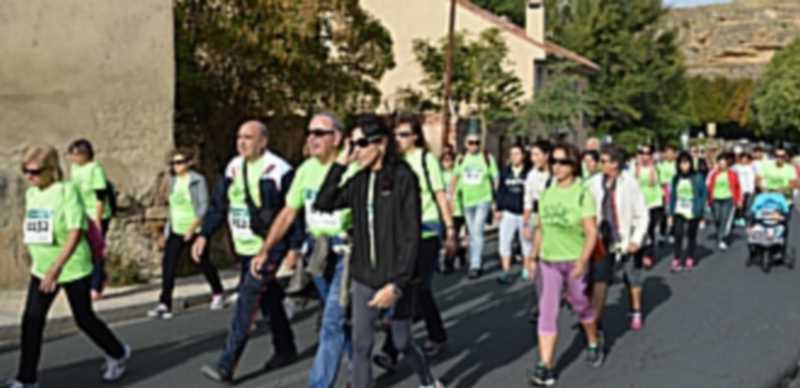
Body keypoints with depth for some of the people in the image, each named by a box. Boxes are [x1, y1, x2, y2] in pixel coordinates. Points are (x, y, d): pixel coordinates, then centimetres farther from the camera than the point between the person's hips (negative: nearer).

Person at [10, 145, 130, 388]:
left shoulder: (67, 191, -18)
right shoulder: (31, 193, 3)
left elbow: (76, 232, -25)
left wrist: (57, 266, -32)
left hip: (73, 268, -6)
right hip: (42, 269, 6)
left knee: (84, 319, 8)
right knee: (31, 320, -3)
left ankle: (118, 355, 32)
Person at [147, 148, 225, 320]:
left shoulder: (198, 181, -10)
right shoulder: (173, 181, 7)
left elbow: (203, 207, -14)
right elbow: (172, 205, 15)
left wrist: (192, 228, -22)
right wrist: (167, 228, 14)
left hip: (195, 231, -5)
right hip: (175, 231, 5)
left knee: (204, 263, 10)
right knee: (168, 266, -7)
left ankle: (218, 294, 32)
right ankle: (164, 304, -6)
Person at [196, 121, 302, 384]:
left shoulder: (279, 171, -12)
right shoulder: (233, 169, 9)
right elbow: (219, 205, 10)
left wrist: (294, 246, -14)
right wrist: (204, 234, 1)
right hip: (244, 249, 7)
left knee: (247, 301, -13)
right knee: (268, 300, 17)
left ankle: (226, 366, -13)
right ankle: (285, 350, 33)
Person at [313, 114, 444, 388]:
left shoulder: (403, 177, -14)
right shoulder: (360, 181, 4)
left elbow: (411, 236, -16)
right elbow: (323, 204, 1)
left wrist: (397, 283, -20)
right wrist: (340, 164, -5)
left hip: (395, 278, -4)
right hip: (364, 277, 5)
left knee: (402, 342, 12)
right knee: (360, 345, 6)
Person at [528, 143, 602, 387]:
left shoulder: (582, 194, -11)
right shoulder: (546, 194, 4)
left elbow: (591, 232, -15)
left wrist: (582, 261, -24)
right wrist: (534, 257, 9)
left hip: (574, 261, -3)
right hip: (548, 261, 4)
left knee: (581, 306, 15)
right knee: (547, 312, -3)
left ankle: (593, 344, 43)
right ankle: (545, 367, -5)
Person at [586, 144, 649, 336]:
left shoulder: (629, 183, -15)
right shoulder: (594, 183, -7)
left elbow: (642, 214, -10)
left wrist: (636, 239, -17)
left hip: (627, 239, -2)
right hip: (603, 240, 2)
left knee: (633, 279, 17)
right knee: (599, 280, -7)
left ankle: (636, 311, 42)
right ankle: (596, 323, -4)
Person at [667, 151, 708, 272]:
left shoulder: (697, 178, -7)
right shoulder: (676, 179, 2)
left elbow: (705, 193, -3)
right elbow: (672, 196, 6)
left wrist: (699, 209, -12)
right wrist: (671, 214, 5)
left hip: (693, 213, -2)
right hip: (679, 212, 2)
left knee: (691, 236, 8)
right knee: (678, 235, -9)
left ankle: (690, 259, 21)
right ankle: (677, 260, -5)